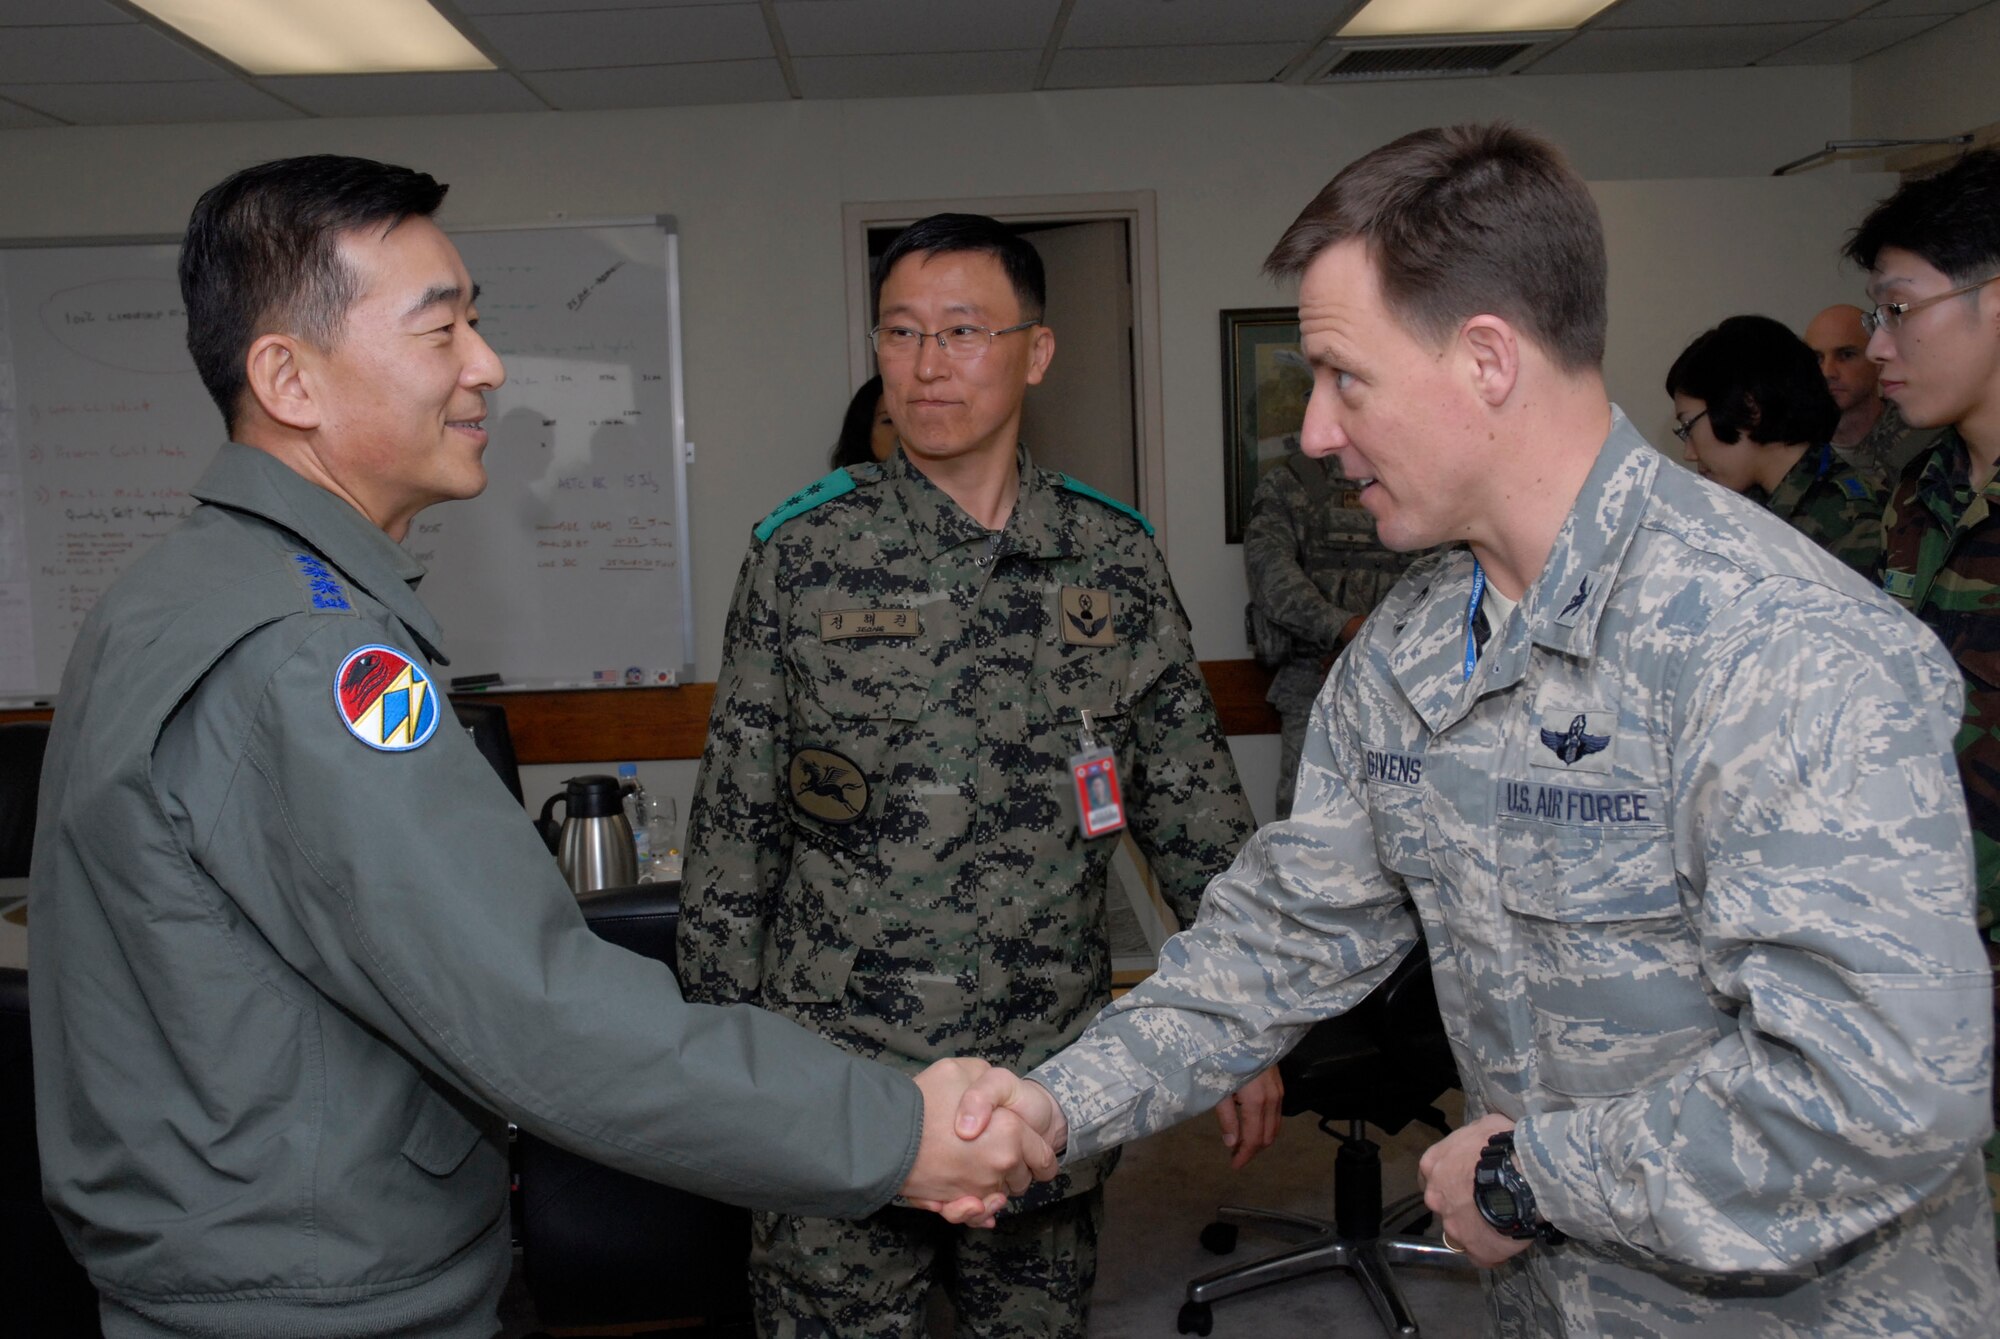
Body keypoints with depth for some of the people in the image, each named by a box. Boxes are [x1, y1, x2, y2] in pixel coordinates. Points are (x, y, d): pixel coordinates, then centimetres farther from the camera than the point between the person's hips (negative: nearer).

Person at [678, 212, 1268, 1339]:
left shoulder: (1116, 558, 1)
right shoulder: (803, 555, -3)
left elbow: (1198, 816, 6)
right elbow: (734, 826, 0)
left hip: (1054, 1083, 2)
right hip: (837, 1089, -1)